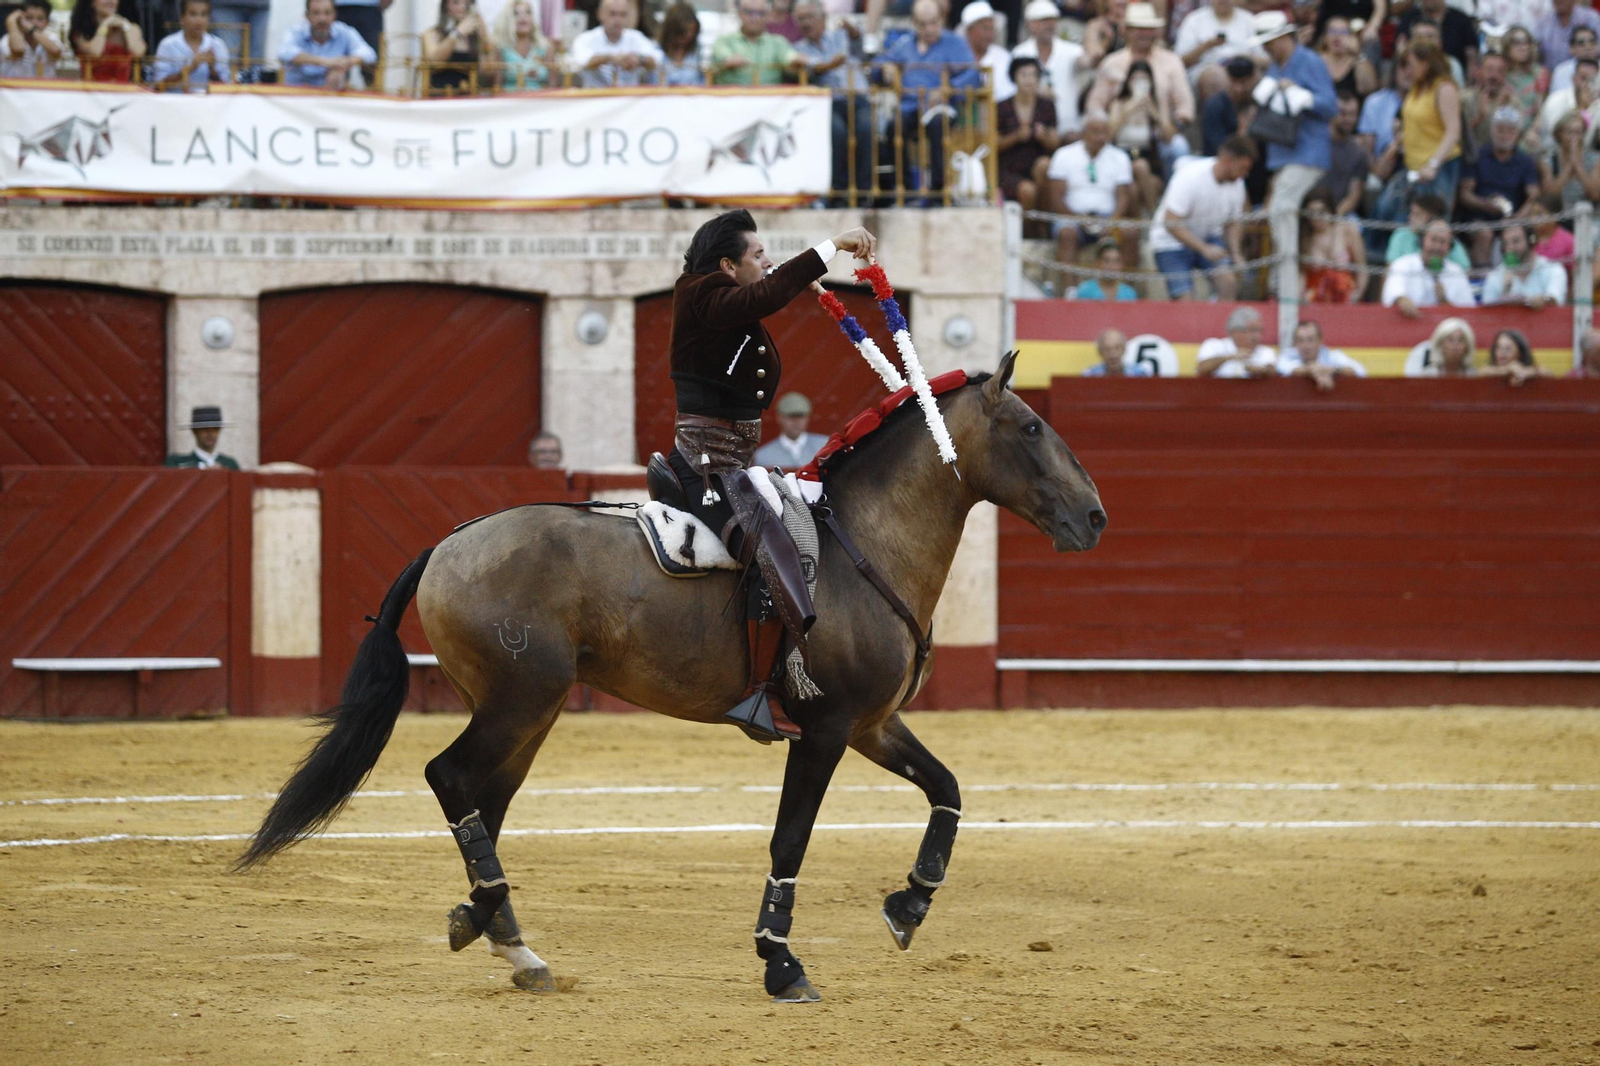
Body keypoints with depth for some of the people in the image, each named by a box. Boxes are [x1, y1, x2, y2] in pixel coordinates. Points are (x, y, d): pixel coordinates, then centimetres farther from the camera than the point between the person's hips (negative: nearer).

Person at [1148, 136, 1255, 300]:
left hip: (1208, 239, 6)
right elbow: (1171, 224, -29)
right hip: (1171, 243, -6)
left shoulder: (1237, 184, -5)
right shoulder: (1190, 177, -26)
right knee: (1185, 302, -18)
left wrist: (1235, 253, -8)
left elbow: (1231, 225, 11)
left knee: (1228, 281, -21)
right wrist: (1204, 249, -35)